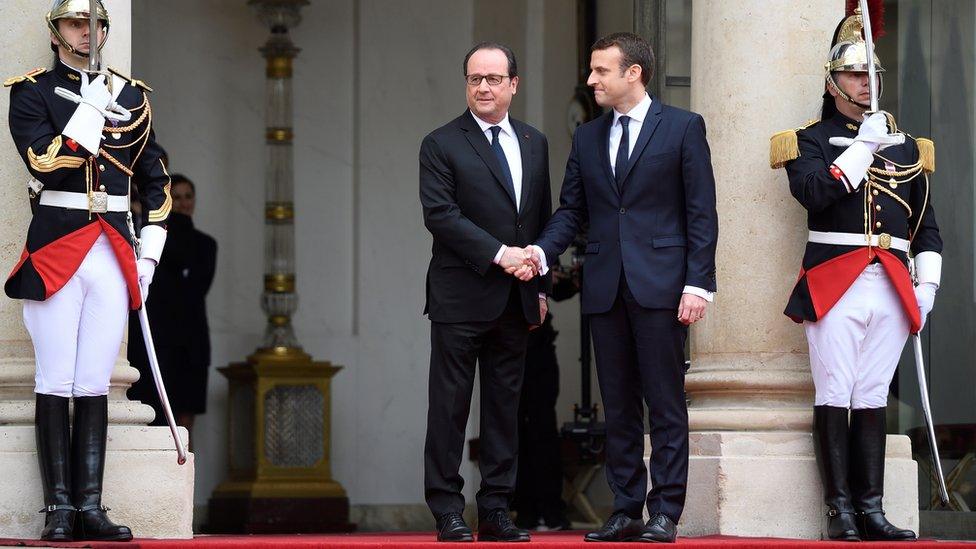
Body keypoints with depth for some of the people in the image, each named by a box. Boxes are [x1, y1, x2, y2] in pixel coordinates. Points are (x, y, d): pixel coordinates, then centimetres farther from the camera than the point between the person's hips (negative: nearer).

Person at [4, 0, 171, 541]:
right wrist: (94, 105, -16)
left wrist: (148, 253, 10)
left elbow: (156, 182, 19)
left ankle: (89, 506, 3)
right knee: (55, 385, -3)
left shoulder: (131, 96, 13)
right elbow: (47, 165, -15)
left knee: (95, 387, 3)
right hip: (55, 247, -3)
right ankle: (59, 507, 0)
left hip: (114, 249, 3)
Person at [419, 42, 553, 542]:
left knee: (505, 407, 6)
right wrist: (498, 253, -17)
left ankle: (495, 511, 10)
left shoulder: (535, 144, 14)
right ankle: (447, 512, 1)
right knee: (449, 407, -2)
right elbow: (439, 214, -12)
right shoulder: (442, 144, -2)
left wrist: (541, 286, 12)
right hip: (461, 298, -5)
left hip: (516, 298, 5)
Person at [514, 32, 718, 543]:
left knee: (665, 404, -3)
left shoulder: (683, 128, 0)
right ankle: (625, 510, 13)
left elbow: (701, 212, -3)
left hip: (659, 285, -5)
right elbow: (571, 209, 13)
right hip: (605, 286, 5)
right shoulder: (587, 137, 14)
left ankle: (665, 513, -1)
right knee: (618, 406, 8)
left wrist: (697, 284, -10)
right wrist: (541, 251, -6)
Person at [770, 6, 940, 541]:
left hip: (892, 286, 4)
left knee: (873, 397, 5)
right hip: (835, 282, -4)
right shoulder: (811, 140, 6)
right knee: (835, 396, -6)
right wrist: (864, 146, -13)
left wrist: (928, 281, 8)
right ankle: (840, 510, -4)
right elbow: (813, 192, -14)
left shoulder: (904, 146, 18)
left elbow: (925, 221, 18)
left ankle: (871, 509, 5)